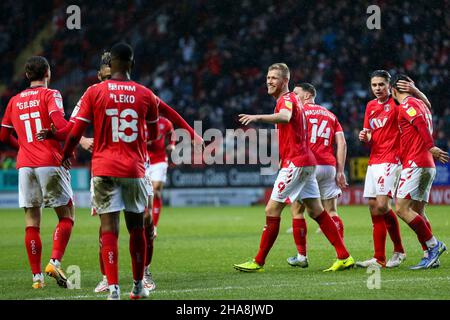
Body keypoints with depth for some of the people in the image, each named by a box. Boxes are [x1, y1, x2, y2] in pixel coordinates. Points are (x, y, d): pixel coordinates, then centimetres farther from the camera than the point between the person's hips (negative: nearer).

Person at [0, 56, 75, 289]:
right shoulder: (50, 95, 0)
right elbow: (58, 122, -18)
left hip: (25, 166, 4)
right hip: (50, 163, -4)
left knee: (31, 223, 5)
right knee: (66, 217, 5)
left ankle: (37, 276, 2)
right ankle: (55, 262, -13)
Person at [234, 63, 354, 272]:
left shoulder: (287, 99, -12)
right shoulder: (291, 100, 21)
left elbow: (285, 117, -36)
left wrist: (258, 118, -49)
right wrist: (282, 157, 27)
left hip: (295, 163, -10)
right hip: (306, 162, 10)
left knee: (272, 210, -7)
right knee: (316, 211, 8)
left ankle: (258, 262, -5)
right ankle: (344, 257, 5)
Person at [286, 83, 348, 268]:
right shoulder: (330, 115, 20)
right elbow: (341, 143, 11)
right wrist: (340, 172, 8)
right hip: (329, 166, 5)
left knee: (297, 210, 6)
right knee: (331, 212, 7)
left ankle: (301, 256, 6)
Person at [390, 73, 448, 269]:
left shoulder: (407, 105, -7)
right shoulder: (420, 104, 20)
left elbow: (421, 121, -23)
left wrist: (431, 147, -28)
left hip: (415, 163, -10)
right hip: (428, 165, 10)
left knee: (402, 209, -12)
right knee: (416, 212, 8)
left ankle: (434, 245, -13)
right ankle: (431, 255, 4)